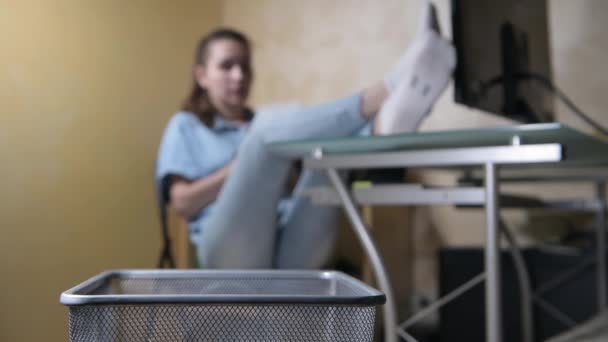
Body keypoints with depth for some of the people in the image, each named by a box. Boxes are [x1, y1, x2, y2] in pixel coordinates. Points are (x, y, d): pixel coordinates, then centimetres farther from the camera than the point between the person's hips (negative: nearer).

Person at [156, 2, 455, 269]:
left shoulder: (260, 127, 33)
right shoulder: (185, 125, 22)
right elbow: (183, 201, 7)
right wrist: (247, 164, -1)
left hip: (290, 254, 4)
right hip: (234, 253, -4)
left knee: (332, 138, -14)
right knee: (269, 128, -25)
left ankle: (389, 117, -47)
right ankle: (389, 89, -42)